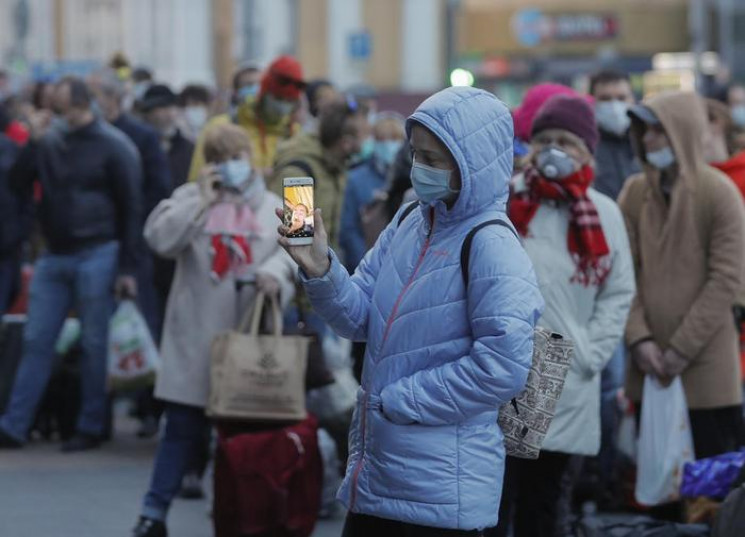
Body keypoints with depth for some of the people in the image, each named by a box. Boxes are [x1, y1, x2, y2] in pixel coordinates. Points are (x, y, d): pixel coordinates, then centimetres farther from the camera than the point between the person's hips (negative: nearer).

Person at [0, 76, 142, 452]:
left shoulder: (114, 147, -5)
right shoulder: (50, 141, 7)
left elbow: (130, 210, -5)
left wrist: (127, 268, -9)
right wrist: (33, 143, -7)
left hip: (96, 255, -5)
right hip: (54, 256, 5)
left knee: (94, 346, 1)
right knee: (36, 342, 3)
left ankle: (90, 428, 9)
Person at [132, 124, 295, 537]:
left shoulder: (273, 207, 12)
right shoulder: (190, 198, 8)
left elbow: (293, 250, -2)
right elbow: (160, 239, -7)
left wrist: (275, 272, -24)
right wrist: (202, 202, -10)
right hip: (196, 335, -1)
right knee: (183, 426, -1)